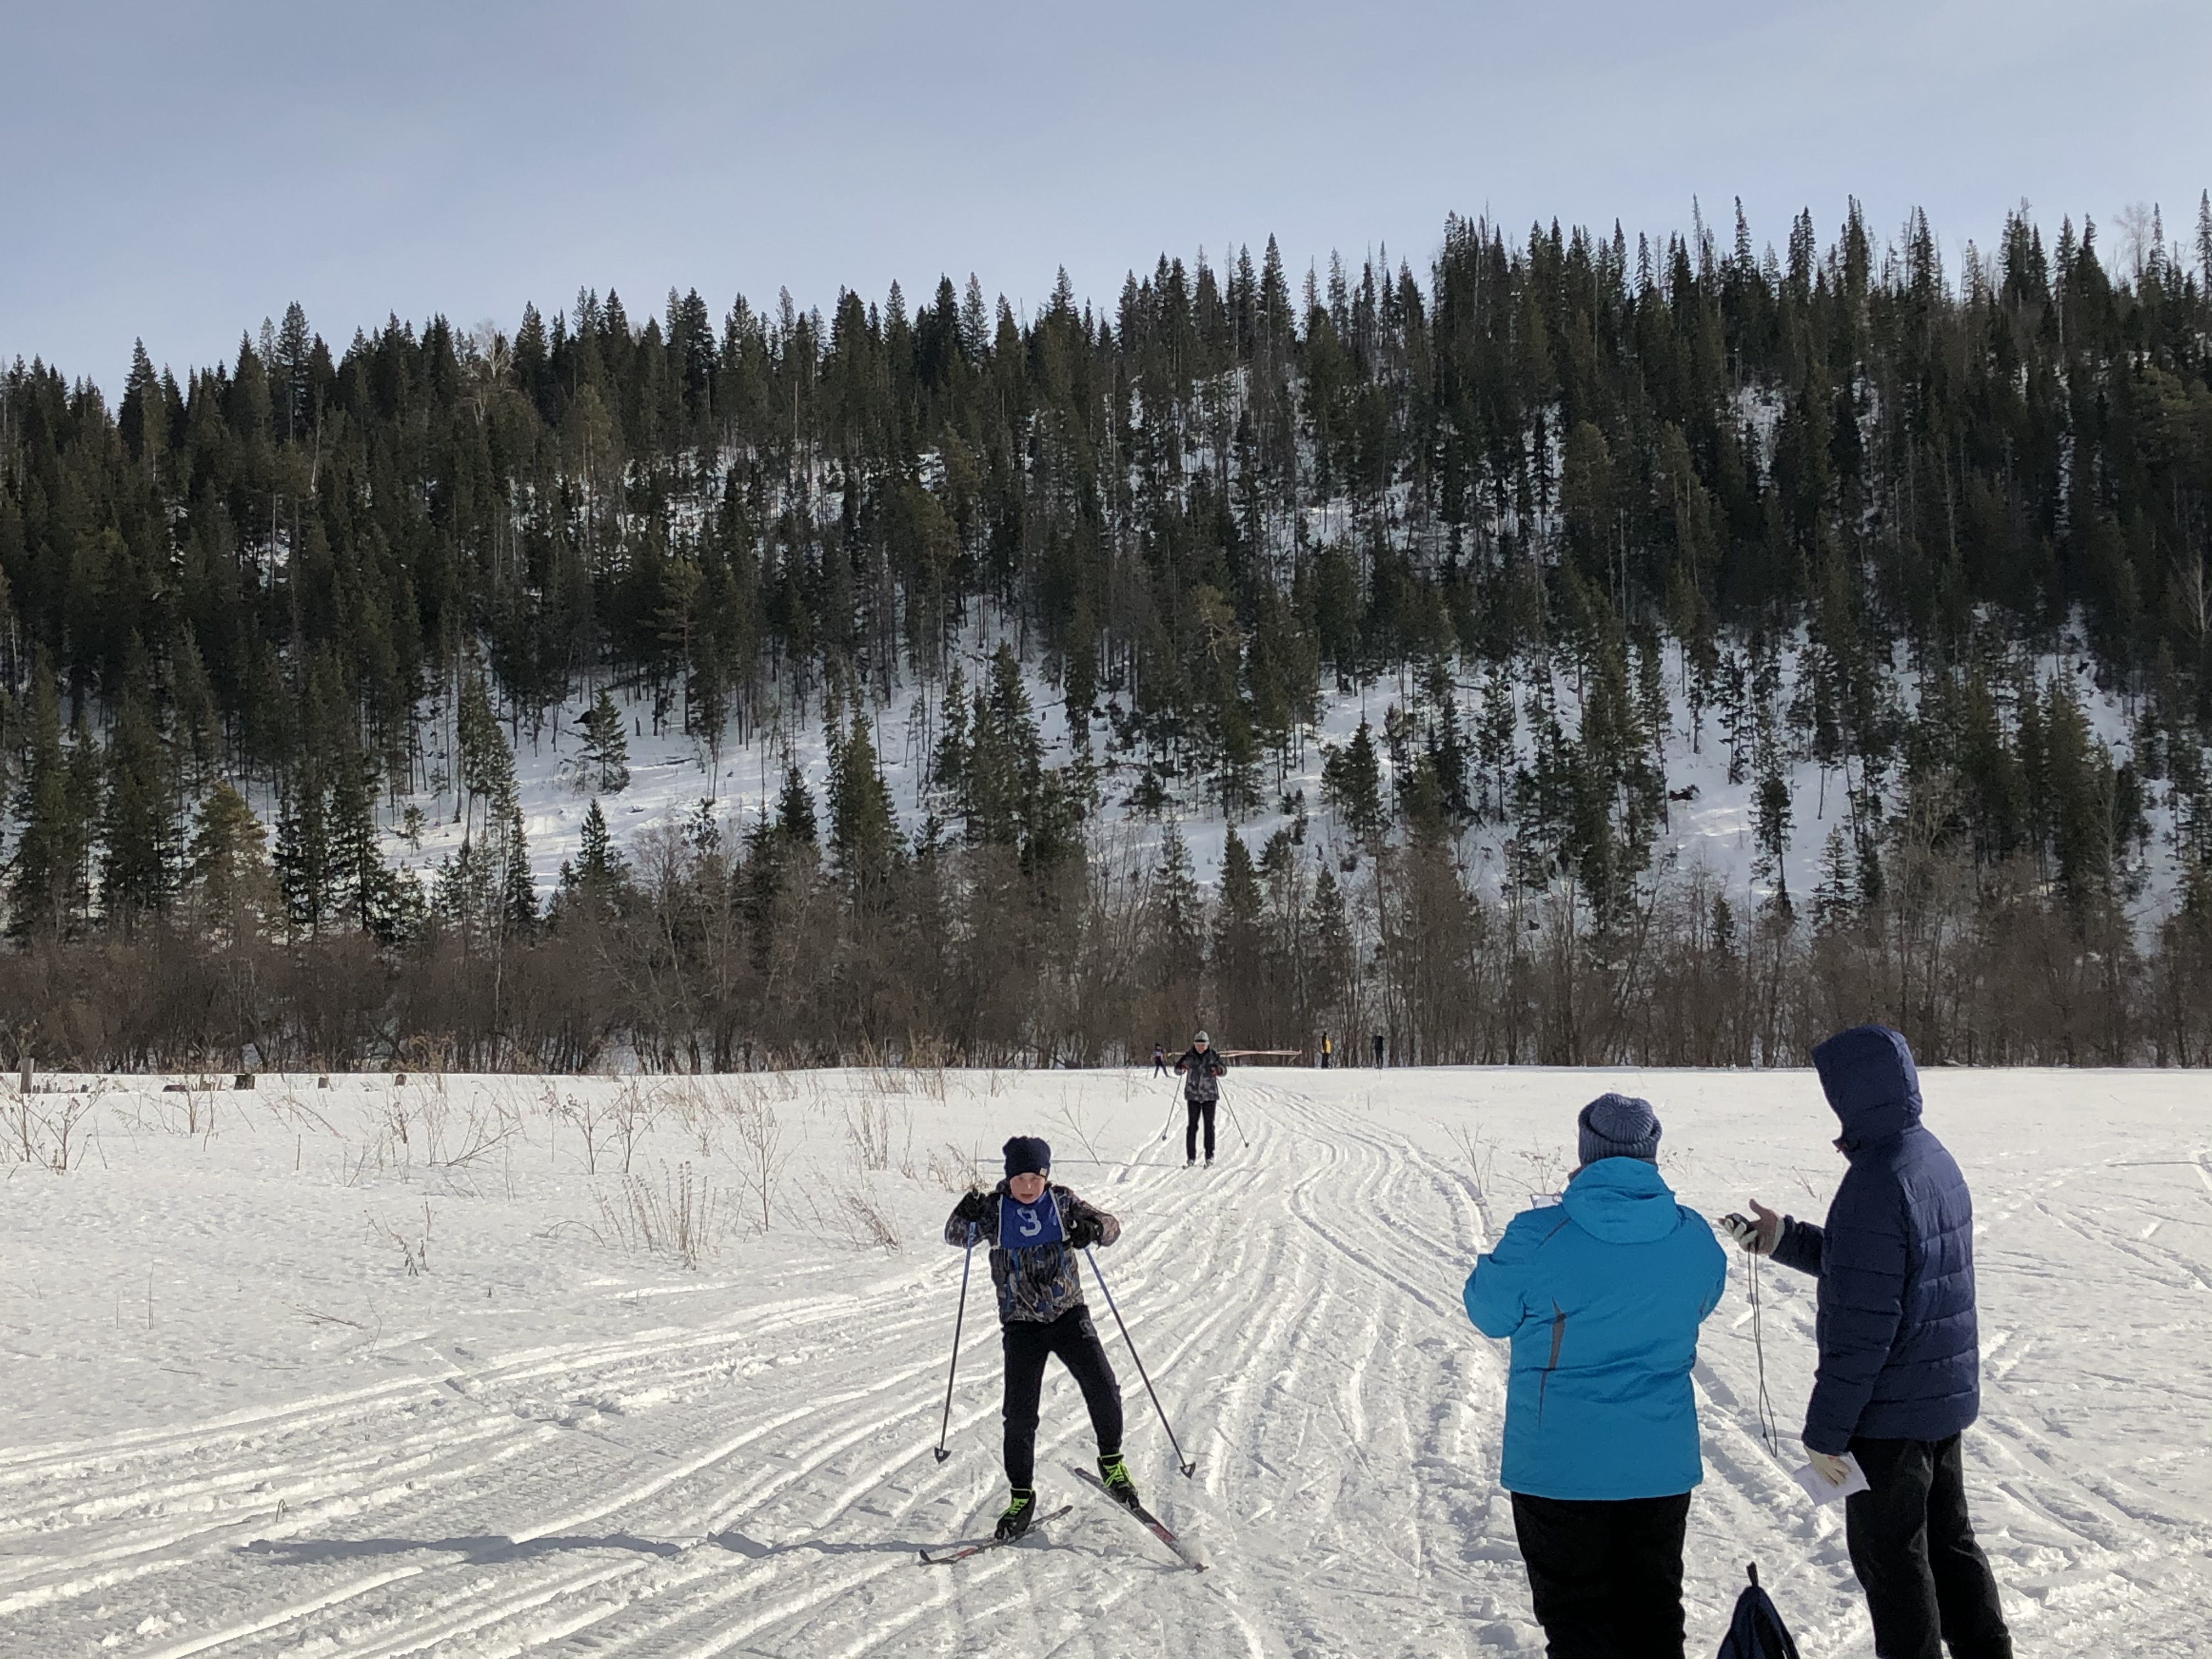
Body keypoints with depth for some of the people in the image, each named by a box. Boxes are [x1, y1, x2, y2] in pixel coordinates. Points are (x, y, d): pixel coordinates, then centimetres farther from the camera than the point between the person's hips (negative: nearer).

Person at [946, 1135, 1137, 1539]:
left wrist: (1093, 1228, -23)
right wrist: (966, 1216, -29)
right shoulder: (994, 1209, -2)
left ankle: (1112, 1463, 11)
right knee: (1020, 1414, -3)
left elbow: (1111, 1227, 0)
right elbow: (956, 1237, -7)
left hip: (1069, 1313, 0)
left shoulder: (1062, 1202, 0)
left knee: (1102, 1388, -14)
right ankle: (1021, 1496, 12)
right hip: (1022, 1324, 0)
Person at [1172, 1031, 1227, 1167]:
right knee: (1192, 1126, -1)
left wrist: (1219, 1070, -19)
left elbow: (1224, 1068, 4)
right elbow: (1178, 1071, 4)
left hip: (1210, 1095, 0)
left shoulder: (1213, 1056, -2)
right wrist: (1181, 1068, -20)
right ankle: (1191, 1157, 4)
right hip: (1193, 1095, 0)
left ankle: (1210, 1157, 9)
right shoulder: (1189, 1056, -1)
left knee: (1209, 1125, 2)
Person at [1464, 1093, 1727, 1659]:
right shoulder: (1695, 1238, -4)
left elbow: (1490, 1312, -3)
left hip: (1560, 1464, -4)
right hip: (1662, 1462, 4)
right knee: (1653, 1610, 19)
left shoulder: (1540, 1237, -18)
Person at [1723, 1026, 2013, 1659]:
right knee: (1948, 1540, 20)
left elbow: (1861, 1325, -26)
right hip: (1947, 1394, 9)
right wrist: (1786, 1239, 10)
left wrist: (1825, 1430, -19)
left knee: (1890, 1558, 5)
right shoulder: (1934, 1159, 5)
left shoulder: (1876, 1184, -26)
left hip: (1890, 1413, -9)